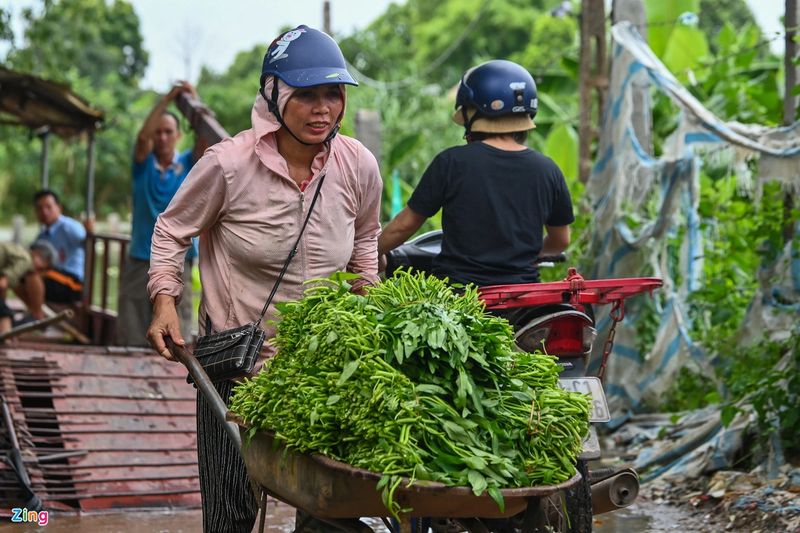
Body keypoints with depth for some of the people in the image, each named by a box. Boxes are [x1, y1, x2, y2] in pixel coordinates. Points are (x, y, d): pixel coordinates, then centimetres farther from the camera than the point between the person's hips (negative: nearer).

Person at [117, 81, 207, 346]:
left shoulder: (188, 163, 6)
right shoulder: (143, 163, 5)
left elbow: (205, 139, -13)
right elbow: (142, 137, -15)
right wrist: (167, 99, -22)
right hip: (140, 261, 1)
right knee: (131, 335, 1)